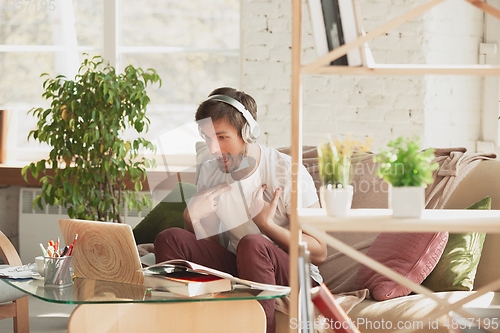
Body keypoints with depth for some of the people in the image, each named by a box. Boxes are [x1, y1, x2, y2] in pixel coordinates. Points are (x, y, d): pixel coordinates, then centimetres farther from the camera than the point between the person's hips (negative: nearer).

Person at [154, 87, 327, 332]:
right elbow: (209, 245, 8)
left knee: (252, 244, -36)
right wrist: (192, 217, -13)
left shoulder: (288, 172, -15)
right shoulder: (209, 172, 3)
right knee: (169, 239, -14)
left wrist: (266, 223, -26)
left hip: (294, 275, -5)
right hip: (236, 268, 5)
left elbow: (319, 253, -14)